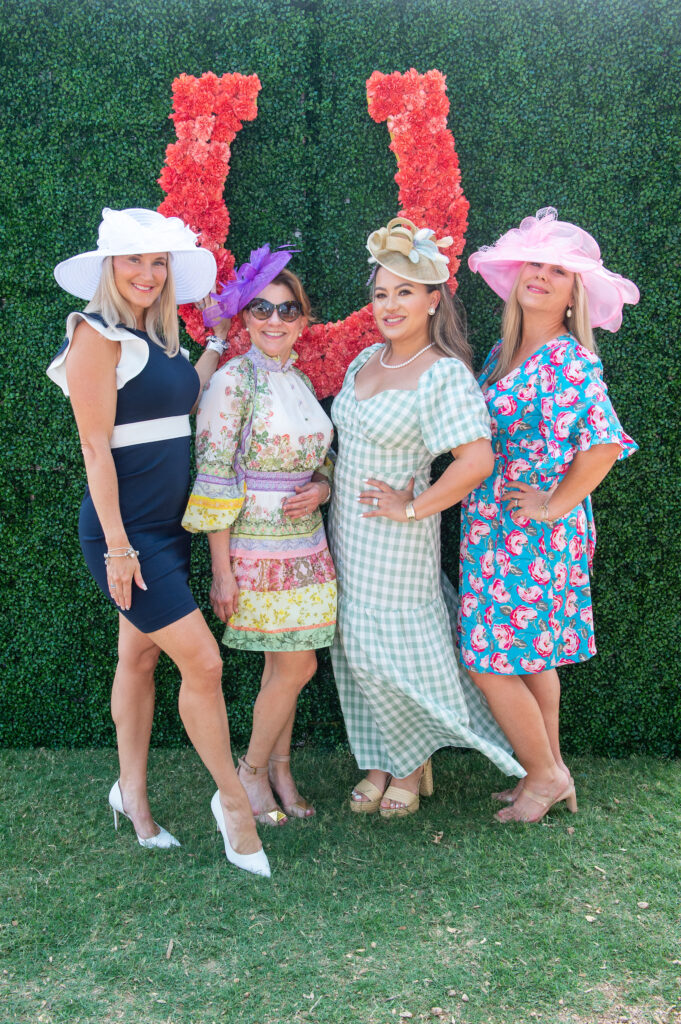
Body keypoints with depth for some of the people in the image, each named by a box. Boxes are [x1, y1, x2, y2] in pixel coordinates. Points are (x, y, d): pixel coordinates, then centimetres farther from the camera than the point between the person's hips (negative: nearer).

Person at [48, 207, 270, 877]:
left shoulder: (157, 339, 12)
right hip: (124, 530, -8)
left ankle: (132, 793, 29)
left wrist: (219, 344, 13)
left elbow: (181, 401, 9)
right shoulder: (98, 335, -12)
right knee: (203, 662, -8)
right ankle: (233, 801, 8)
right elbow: (95, 448, -16)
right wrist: (117, 545, -18)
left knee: (141, 657, 16)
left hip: (167, 525, 8)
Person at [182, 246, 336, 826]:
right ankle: (252, 771, 16)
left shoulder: (301, 381, 11)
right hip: (256, 547, -6)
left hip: (305, 545, 6)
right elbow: (214, 477, -13)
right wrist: (221, 571, -15)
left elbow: (323, 461, 20)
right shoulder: (233, 380, -10)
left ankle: (279, 768, 27)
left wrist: (321, 489, -5)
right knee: (298, 666, -4)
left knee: (284, 665, 11)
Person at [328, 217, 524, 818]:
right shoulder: (368, 358, 7)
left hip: (396, 539, -8)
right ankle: (382, 762, 29)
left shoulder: (445, 374, -17)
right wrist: (325, 488, 13)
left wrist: (413, 507, -20)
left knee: (396, 651, 2)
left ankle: (413, 766, 25)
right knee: (359, 650, 13)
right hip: (348, 530, 8)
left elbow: (477, 460, -26)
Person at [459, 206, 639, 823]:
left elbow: (602, 444, -26)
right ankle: (550, 772, 30)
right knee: (532, 655, 16)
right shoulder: (502, 354, 9)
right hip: (495, 526, 8)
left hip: (533, 533, -8)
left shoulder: (571, 361, -15)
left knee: (491, 660, -1)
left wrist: (554, 505, -18)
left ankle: (545, 775, 17)